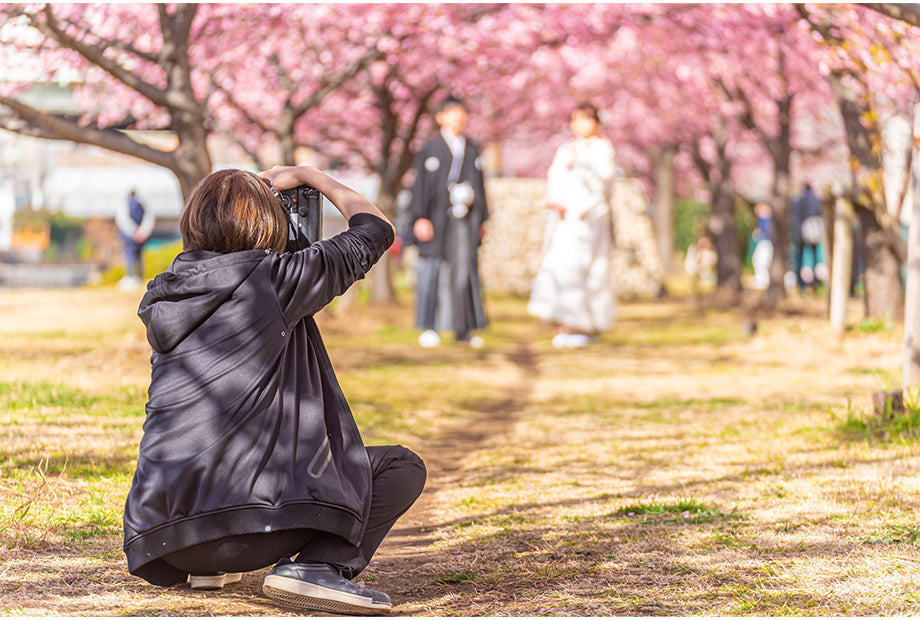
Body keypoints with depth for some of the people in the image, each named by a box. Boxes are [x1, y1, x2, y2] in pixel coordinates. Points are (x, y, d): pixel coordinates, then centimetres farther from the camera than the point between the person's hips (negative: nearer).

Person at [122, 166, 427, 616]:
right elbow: (375, 230, 10)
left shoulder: (164, 297, 17)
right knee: (401, 467, 7)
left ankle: (204, 567, 21)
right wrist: (308, 176, 23)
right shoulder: (272, 280, -1)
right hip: (244, 515, -7)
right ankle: (317, 564, -17)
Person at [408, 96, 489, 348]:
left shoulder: (471, 150, 13)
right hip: (437, 219, -4)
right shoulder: (431, 149, 0)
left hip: (465, 220, 4)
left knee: (465, 270, 2)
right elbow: (421, 185, -3)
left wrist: (482, 219, 13)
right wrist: (420, 218, -11)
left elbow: (479, 185, 16)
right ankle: (429, 327, 2)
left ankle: (463, 328, 7)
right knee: (435, 269, -3)